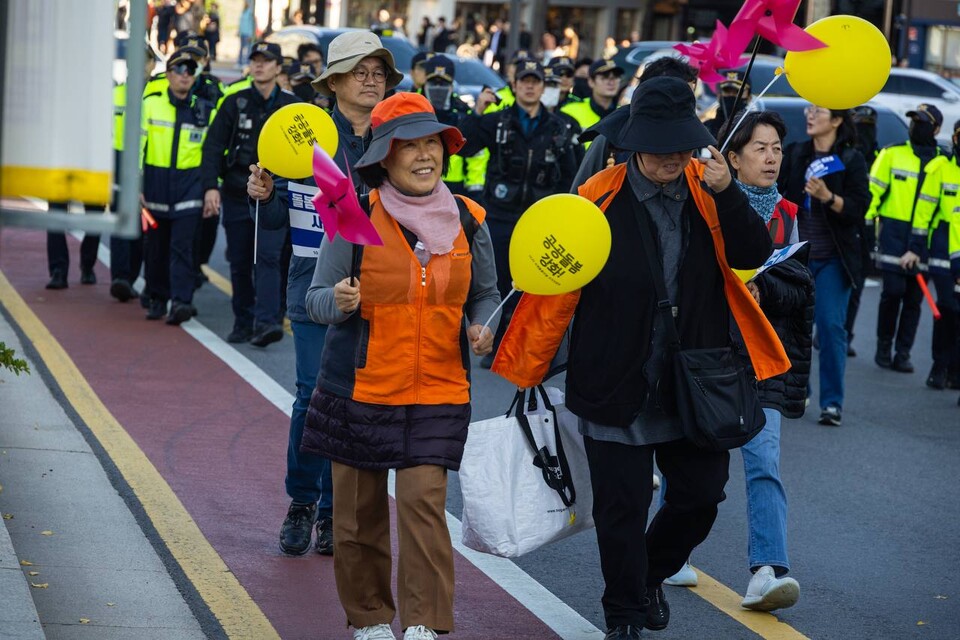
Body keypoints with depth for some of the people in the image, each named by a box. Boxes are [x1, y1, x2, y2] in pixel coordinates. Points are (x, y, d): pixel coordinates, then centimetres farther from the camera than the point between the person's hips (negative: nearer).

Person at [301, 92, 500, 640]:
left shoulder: (468, 220, 2)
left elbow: (487, 294, 16)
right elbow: (316, 298, -2)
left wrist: (482, 327, -5)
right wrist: (339, 301, -24)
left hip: (438, 389, 1)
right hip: (361, 385, -1)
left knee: (424, 501, -12)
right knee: (360, 509, 7)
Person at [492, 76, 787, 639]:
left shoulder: (707, 191, 0)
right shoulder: (600, 199, -11)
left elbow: (753, 255, -9)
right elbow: (556, 288, -6)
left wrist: (726, 193, -23)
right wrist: (529, 371, -3)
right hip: (617, 387, -3)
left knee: (701, 495, 9)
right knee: (622, 509, 5)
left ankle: (653, 572, 37)